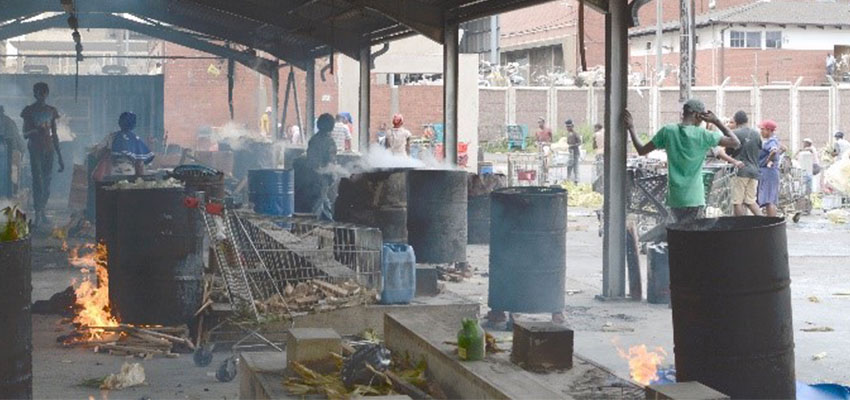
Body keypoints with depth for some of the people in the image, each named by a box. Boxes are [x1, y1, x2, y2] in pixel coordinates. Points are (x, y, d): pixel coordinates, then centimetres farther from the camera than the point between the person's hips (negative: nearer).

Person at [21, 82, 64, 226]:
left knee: (47, 182, 3)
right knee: (37, 180, -10)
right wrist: (34, 131, -24)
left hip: (49, 149, 4)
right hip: (35, 149, -4)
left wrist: (59, 156, 12)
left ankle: (42, 213, 9)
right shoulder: (29, 111, 0)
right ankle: (38, 214, -11)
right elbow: (25, 134, -2)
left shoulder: (51, 111, 11)